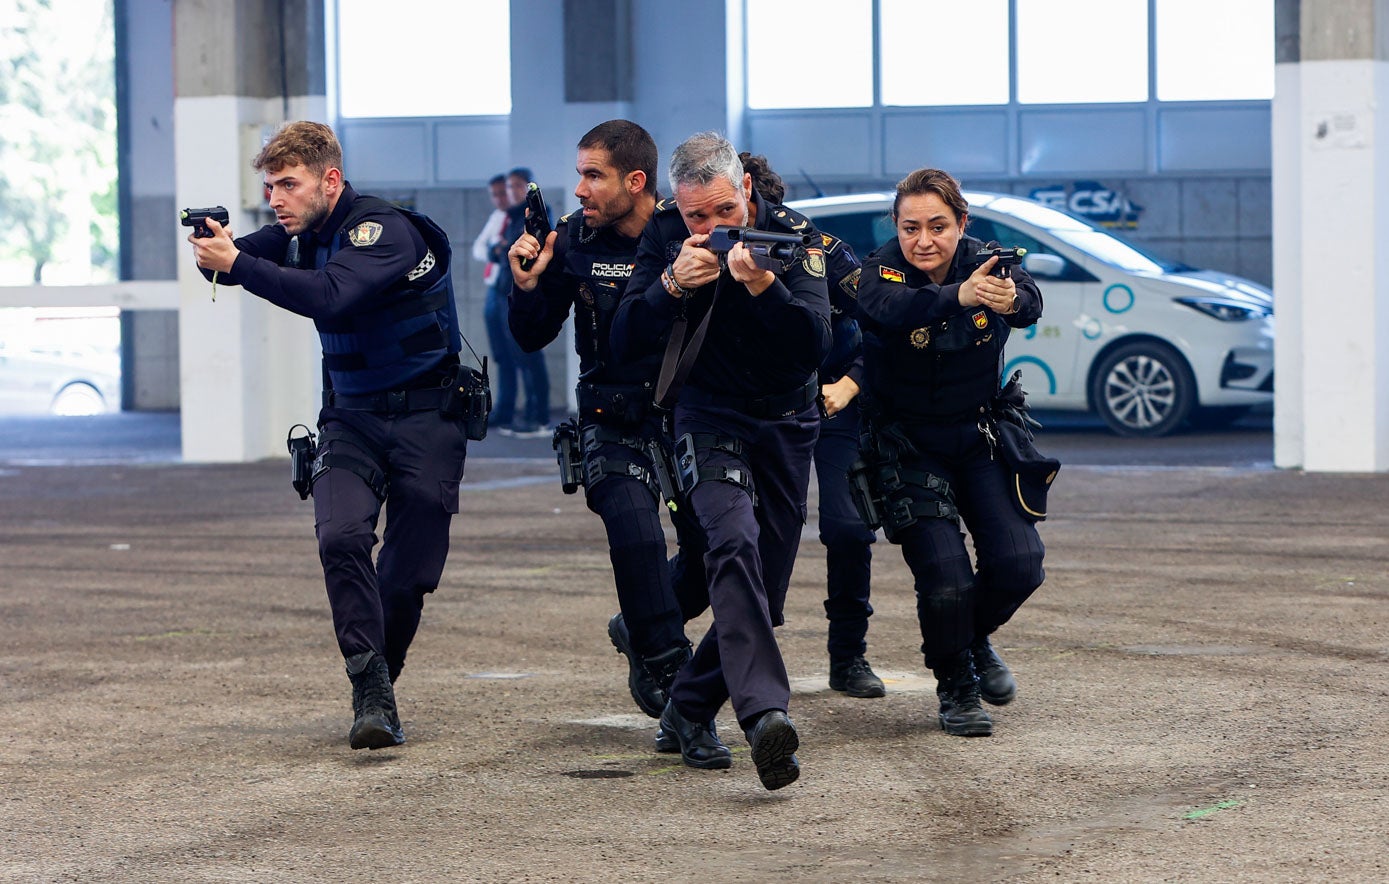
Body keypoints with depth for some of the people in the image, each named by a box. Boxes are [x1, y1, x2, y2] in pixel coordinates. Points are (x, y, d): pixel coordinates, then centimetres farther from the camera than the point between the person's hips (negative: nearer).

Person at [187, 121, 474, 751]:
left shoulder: (385, 230, -19)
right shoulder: (299, 234, 5)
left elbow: (330, 297, -34)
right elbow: (233, 260, 4)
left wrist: (237, 263, -34)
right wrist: (213, 247, -20)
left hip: (426, 415, -5)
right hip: (352, 416, 5)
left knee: (410, 569, -3)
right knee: (341, 537, -21)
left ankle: (375, 687, 19)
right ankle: (372, 694, -21)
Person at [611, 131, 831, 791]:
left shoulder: (792, 236, -10)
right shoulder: (664, 237, -6)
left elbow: (815, 346, -20)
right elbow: (624, 341, -11)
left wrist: (765, 287, -37)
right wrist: (672, 285, -27)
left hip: (787, 427, 2)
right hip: (710, 421, -2)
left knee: (763, 592, 3)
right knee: (734, 543, -29)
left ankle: (688, 711, 24)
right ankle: (764, 714, -44)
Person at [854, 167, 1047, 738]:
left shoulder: (985, 263, -11)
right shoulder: (882, 271, -17)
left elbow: (1029, 302, -33)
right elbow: (891, 308, -41)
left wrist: (1011, 300, -59)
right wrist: (958, 296, -62)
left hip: (977, 438, 3)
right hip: (910, 447, -3)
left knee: (1019, 562, -10)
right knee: (945, 577, -15)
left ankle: (976, 637, 23)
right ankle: (955, 689, 12)